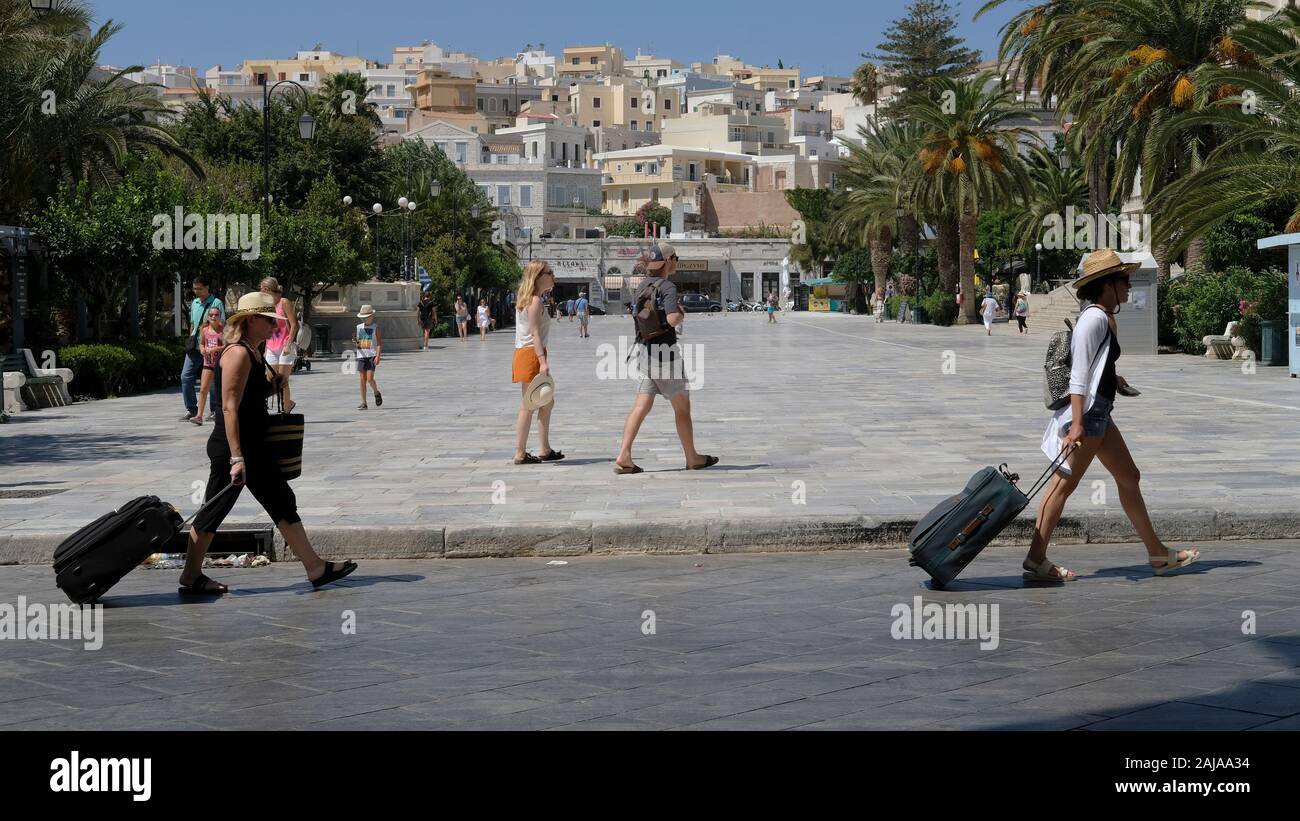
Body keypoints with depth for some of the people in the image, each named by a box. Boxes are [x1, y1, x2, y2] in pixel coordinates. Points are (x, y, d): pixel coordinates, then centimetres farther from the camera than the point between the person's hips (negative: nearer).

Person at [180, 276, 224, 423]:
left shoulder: (216, 303, -6)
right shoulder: (194, 303, 16)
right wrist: (190, 339, 19)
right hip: (194, 347, 6)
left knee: (213, 378, 0)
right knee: (186, 376, -1)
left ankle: (215, 411, 10)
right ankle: (191, 410, 7)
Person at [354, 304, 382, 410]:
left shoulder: (375, 328, -2)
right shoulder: (359, 327, 11)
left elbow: (379, 344, -6)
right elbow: (358, 344, 17)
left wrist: (378, 356, -17)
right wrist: (355, 340, -6)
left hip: (372, 355, -4)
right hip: (361, 355, 4)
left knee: (370, 378, -12)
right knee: (362, 379, 1)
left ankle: (377, 393, 18)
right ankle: (363, 403, 4)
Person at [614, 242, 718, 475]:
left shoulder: (644, 286, 11)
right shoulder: (667, 287, -14)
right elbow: (673, 319, -27)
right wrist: (682, 313, -4)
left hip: (644, 350, 7)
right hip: (664, 351, -7)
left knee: (641, 406, 4)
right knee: (682, 406, 7)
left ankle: (623, 456, -7)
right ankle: (692, 458, 16)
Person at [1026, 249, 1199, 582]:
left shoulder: (1104, 318, 16)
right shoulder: (1094, 318, -14)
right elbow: (1078, 374, -20)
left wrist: (1112, 379, 16)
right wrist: (1077, 424, -24)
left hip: (1098, 412, 11)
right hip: (1088, 410, -11)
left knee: (1129, 478, 14)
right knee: (1064, 484, -7)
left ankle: (1158, 554, 22)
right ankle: (1036, 560, -3)